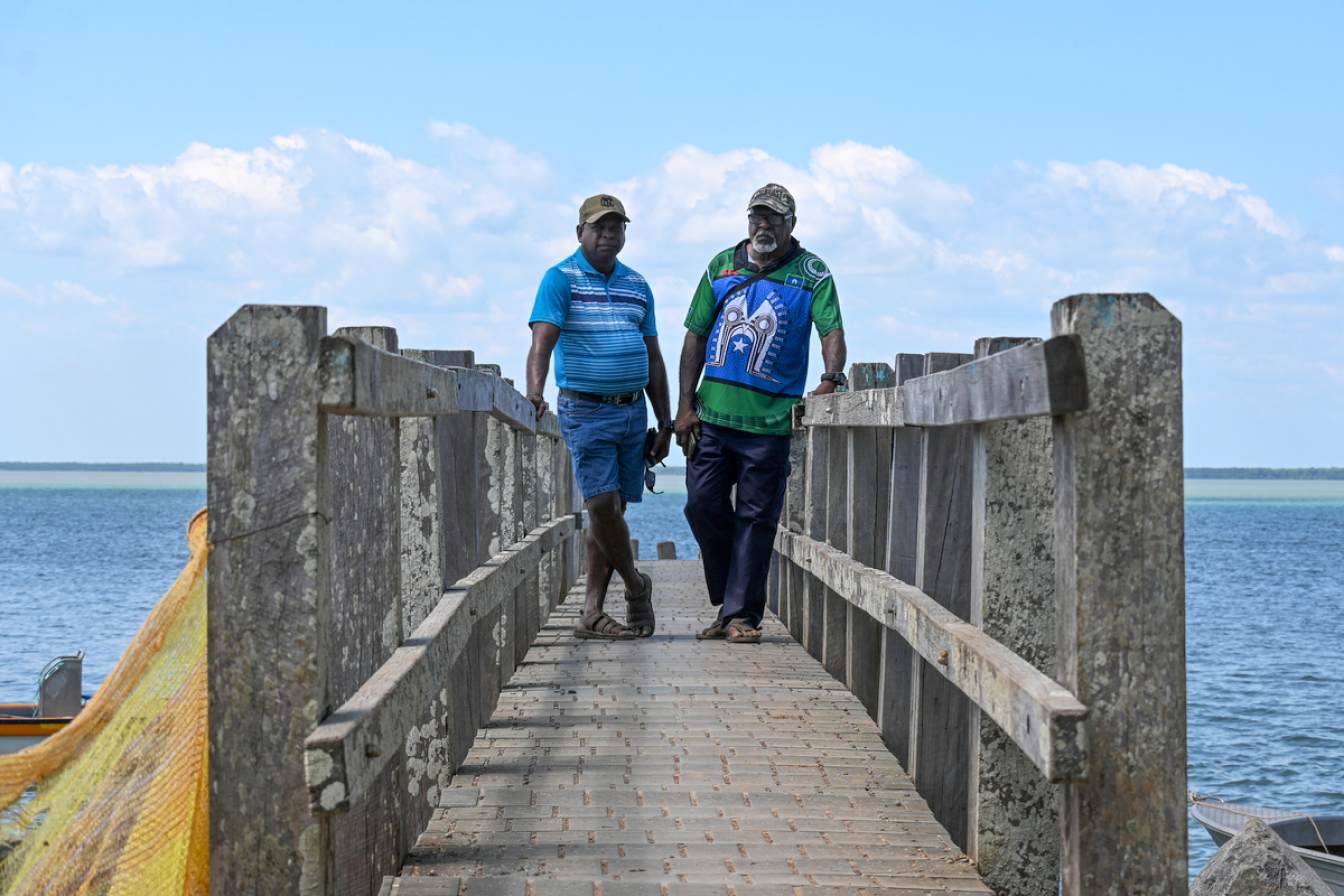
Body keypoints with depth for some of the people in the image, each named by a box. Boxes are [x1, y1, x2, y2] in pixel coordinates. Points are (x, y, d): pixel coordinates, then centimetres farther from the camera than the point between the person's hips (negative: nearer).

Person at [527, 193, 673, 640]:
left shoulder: (637, 285, 14)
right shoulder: (561, 279, -3)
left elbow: (653, 359, 18)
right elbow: (542, 340, -16)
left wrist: (665, 424, 14)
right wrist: (534, 392, -34)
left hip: (633, 410, 5)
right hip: (585, 411, -5)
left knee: (613, 510, 4)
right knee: (602, 504, -13)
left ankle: (592, 613, 8)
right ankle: (636, 586, 10)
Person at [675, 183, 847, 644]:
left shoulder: (811, 274, 2)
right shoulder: (722, 266, 11)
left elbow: (832, 331, -9)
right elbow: (695, 336, 12)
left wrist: (831, 378, -30)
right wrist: (685, 405, 5)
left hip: (770, 419, -3)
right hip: (712, 412, 3)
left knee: (755, 518, 0)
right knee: (703, 503, 1)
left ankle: (741, 614, 5)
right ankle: (726, 602, 17)